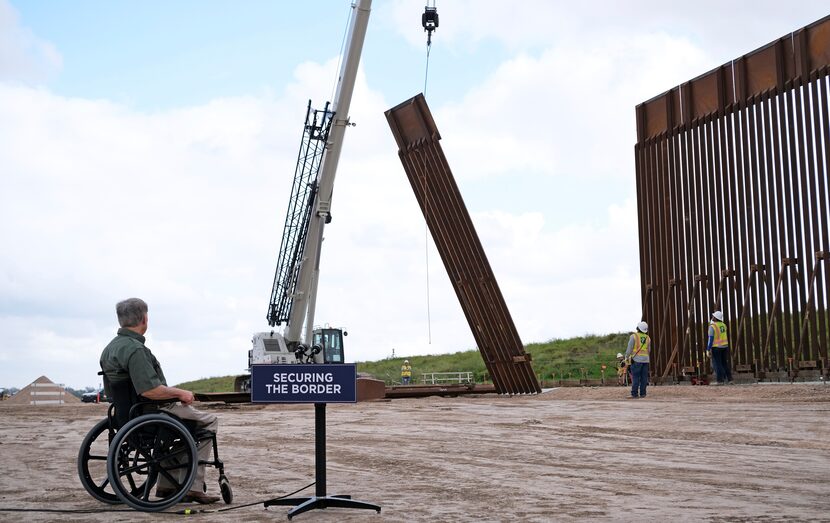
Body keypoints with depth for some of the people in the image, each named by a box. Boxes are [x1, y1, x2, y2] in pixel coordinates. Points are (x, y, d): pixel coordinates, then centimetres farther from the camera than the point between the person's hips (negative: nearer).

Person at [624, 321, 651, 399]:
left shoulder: (634, 336, -4)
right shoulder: (648, 338, 11)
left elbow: (629, 349, -6)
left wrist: (626, 357, 3)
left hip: (636, 359, -4)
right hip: (645, 359, 4)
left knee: (635, 377, -4)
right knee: (644, 377, 5)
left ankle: (635, 393, -7)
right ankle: (642, 393, 3)